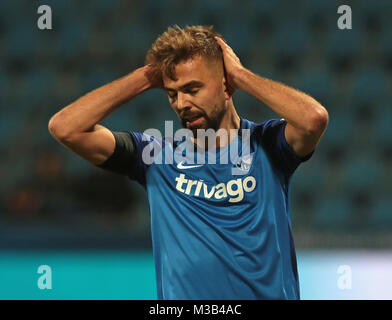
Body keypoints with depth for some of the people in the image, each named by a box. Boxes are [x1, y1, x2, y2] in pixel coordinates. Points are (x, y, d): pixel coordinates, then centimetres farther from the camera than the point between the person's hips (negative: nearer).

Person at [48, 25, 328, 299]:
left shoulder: (267, 145, 5)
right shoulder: (157, 156, 10)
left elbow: (314, 118, -16)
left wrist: (240, 74, -3)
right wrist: (146, 77, 3)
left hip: (270, 293, -1)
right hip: (182, 296, 1)